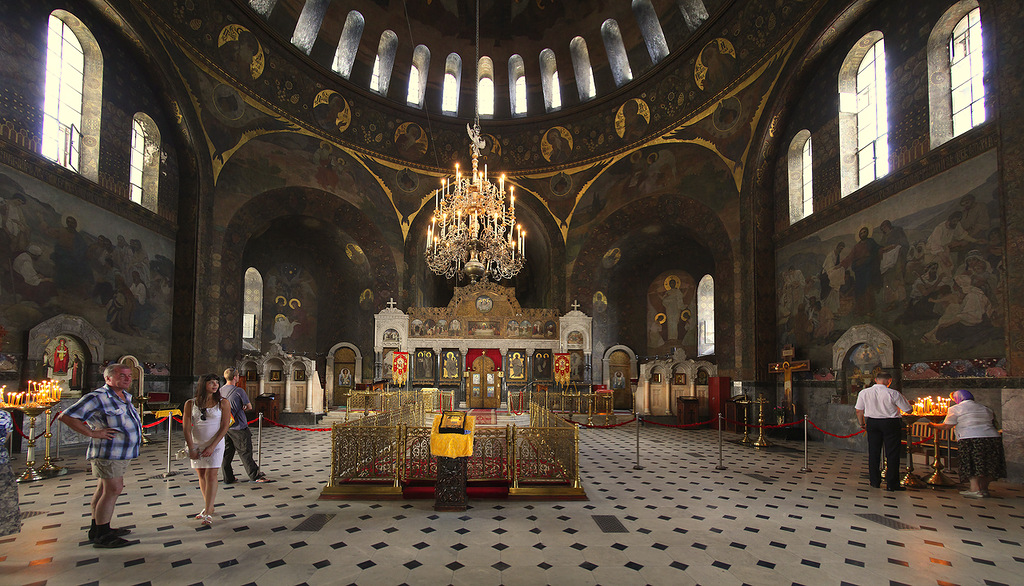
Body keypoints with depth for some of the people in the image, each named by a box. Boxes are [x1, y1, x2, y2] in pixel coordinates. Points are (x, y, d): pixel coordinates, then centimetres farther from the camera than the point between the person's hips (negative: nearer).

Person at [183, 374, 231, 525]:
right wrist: (191, 448, -7)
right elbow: (186, 427, -2)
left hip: (215, 444, -2)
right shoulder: (191, 403, 0)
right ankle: (209, 506, 22)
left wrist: (212, 446, -13)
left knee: (211, 475, -8)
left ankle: (208, 513, -5)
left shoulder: (223, 403, -4)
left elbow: (224, 427, -7)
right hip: (196, 444, 3)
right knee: (201, 475, 8)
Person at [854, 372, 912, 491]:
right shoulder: (893, 393, -12)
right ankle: (892, 484, 7)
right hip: (890, 423, -3)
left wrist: (862, 424, 20)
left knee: (873, 452, 12)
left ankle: (874, 481, 18)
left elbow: (859, 410, 6)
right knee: (892, 454, 5)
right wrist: (906, 402, 19)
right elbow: (909, 410, -3)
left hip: (872, 423, 3)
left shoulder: (864, 393, -1)